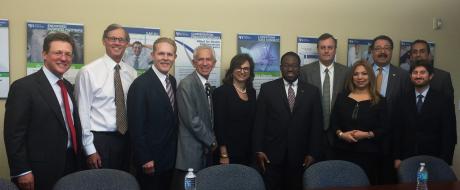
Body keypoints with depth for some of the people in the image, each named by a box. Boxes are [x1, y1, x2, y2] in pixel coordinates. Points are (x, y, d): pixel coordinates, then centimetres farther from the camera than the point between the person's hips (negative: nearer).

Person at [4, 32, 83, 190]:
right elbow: (14, 133, -14)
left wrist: (77, 159, 11)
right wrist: (22, 171, -17)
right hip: (41, 171, -7)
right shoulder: (24, 86, -11)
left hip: (71, 164, 7)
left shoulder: (68, 86, 11)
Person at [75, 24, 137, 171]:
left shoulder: (132, 73, 5)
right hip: (99, 139, -4)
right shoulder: (88, 72, -10)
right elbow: (82, 111, -9)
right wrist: (90, 149, -9)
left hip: (125, 139, 5)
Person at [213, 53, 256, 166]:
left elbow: (252, 123, 13)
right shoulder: (221, 92, -8)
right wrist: (223, 155, -15)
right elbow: (219, 125, -12)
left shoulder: (252, 92, 10)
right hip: (229, 152, -5)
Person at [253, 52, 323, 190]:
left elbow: (316, 124, 5)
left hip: (300, 156, 1)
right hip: (271, 154, -1)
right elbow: (259, 121, 0)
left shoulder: (312, 91, 5)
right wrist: (258, 150, -6)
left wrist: (313, 153, 0)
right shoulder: (267, 88, 2)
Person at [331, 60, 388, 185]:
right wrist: (341, 134, -11)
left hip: (369, 153, -1)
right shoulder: (342, 97, 8)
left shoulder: (379, 101, 3)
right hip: (343, 152, 2)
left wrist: (367, 134, -15)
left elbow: (384, 129, -1)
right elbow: (333, 122, 7)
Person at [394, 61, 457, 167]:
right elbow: (400, 130, 6)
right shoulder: (405, 100, 4)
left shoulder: (443, 100, -4)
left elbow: (449, 133, -5)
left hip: (433, 160, -2)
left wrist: (444, 162, -10)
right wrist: (398, 157, 2)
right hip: (408, 159, 2)